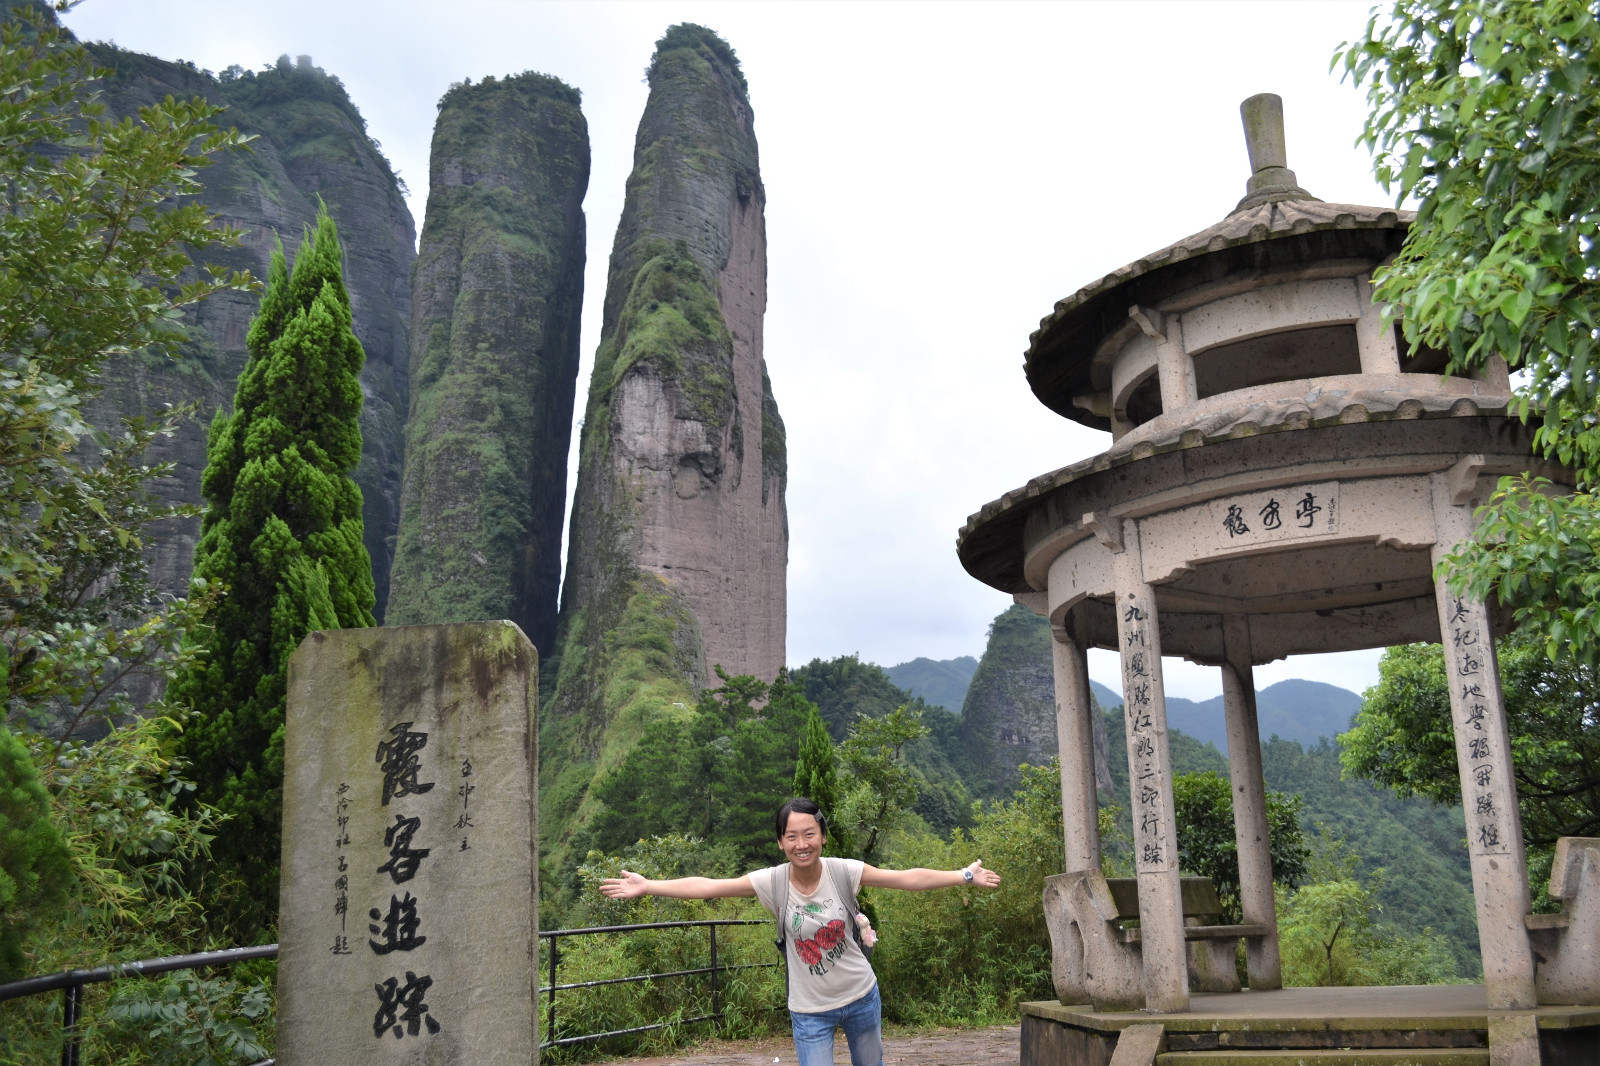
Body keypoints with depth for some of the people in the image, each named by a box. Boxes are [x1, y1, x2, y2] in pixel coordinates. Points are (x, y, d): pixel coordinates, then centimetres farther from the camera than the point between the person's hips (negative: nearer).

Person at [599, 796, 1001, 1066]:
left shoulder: (843, 872, -17)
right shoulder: (772, 881, -17)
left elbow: (909, 878, -14)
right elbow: (707, 886, -18)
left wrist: (965, 876, -17)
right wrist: (646, 886, -23)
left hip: (861, 996, 1)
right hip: (810, 1009, -1)